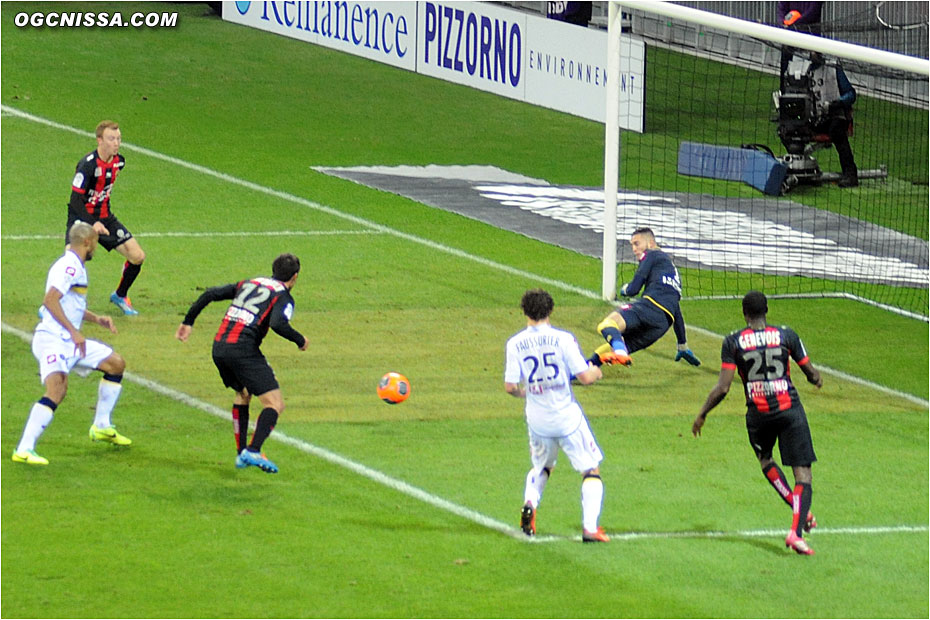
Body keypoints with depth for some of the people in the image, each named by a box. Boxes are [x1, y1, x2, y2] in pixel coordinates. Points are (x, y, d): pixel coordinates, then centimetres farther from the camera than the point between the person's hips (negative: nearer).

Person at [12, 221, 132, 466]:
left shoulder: (77, 268, 18)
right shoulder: (69, 267, -14)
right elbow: (50, 301, -26)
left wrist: (95, 318, 24)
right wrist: (74, 331, -26)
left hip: (71, 342, 10)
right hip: (53, 338, -10)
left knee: (116, 363, 16)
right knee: (57, 390, -28)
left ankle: (101, 426, 25)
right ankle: (24, 449, -32)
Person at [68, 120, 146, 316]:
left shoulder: (118, 161, -1)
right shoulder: (88, 165, -24)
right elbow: (75, 200, -25)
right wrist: (93, 224, -37)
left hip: (104, 217, 7)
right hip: (82, 218, -7)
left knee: (137, 256, 0)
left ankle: (120, 296, 24)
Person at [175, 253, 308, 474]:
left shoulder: (247, 284, 22)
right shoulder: (283, 297, 2)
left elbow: (210, 294, 17)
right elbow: (278, 324, -18)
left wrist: (188, 321, 23)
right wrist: (300, 340, -1)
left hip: (219, 348, 7)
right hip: (244, 350, -7)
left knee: (242, 395, 28)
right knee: (275, 404, -4)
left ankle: (241, 453, 25)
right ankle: (253, 452, -20)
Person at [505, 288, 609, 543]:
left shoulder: (515, 343, -5)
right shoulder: (563, 339, -12)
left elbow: (510, 386, -5)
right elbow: (585, 377, -12)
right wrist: (596, 372, 11)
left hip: (537, 419, 3)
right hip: (566, 417, -3)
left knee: (541, 466, 29)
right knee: (591, 470, 7)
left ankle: (529, 503, 3)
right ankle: (590, 526, -6)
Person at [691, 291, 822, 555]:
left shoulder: (733, 342, -3)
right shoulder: (786, 335, -2)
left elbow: (722, 388, -7)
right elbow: (811, 374, 6)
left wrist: (702, 415, 7)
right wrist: (817, 379, 31)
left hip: (758, 414, 1)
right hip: (789, 409, -1)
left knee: (765, 461, 30)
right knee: (803, 474, 1)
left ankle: (801, 511, 22)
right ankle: (796, 531, -15)